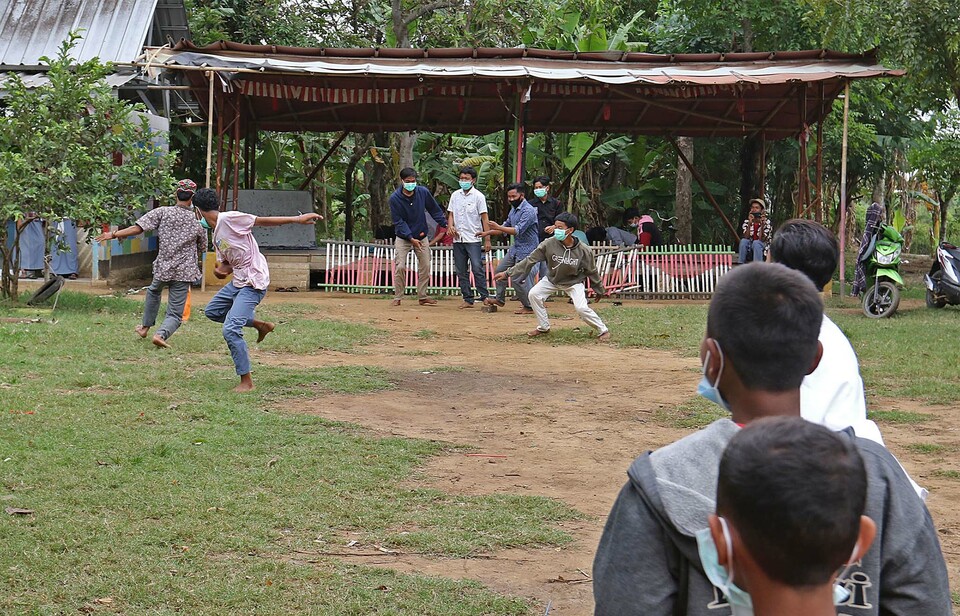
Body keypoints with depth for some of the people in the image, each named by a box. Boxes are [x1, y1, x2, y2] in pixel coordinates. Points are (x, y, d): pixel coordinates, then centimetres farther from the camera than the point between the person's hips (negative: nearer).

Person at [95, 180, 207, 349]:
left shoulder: (162, 212, -5)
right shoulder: (198, 222, 0)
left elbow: (137, 228, -12)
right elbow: (201, 250, 13)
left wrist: (115, 234, -7)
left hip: (162, 267, 1)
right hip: (184, 272, -1)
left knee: (153, 291, 35)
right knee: (175, 314, 2)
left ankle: (145, 327, 44)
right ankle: (161, 334, -26)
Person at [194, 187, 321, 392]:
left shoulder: (228, 219, -14)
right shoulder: (216, 236, 14)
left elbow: (262, 220, -16)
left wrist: (297, 219, -21)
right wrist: (221, 271, -4)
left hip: (253, 283, -10)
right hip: (238, 281, 10)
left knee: (231, 329, -16)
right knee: (212, 311, 25)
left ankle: (246, 382, -8)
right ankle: (261, 325, 25)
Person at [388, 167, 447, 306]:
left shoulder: (423, 192, -7)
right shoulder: (395, 198, -15)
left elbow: (434, 210, 6)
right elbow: (398, 222, -15)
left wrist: (445, 224, 0)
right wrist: (411, 238, -22)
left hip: (422, 237, 3)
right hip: (403, 237, -3)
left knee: (425, 267, 4)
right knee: (400, 267, -11)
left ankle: (422, 297, 14)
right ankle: (397, 297, -2)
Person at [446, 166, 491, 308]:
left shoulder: (478, 196, -2)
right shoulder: (455, 195, 12)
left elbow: (484, 218, -4)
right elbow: (451, 214, 16)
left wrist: (487, 239, -9)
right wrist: (450, 227, -6)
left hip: (473, 239, -5)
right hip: (457, 239, 5)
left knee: (477, 268, -13)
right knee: (461, 271, 6)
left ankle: (485, 296, -7)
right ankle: (468, 299, 11)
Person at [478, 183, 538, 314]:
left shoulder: (528, 211, -21)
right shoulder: (514, 209, 10)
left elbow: (518, 230, -29)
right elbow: (506, 226, 23)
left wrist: (498, 227, -30)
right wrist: (488, 233, 16)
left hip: (526, 250, -10)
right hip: (515, 248, 10)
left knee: (518, 279, -9)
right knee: (500, 270, 14)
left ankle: (529, 307, 3)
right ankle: (499, 299, 27)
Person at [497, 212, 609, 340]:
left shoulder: (583, 250, -27)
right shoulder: (549, 244, -25)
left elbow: (591, 272, -12)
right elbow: (530, 260, -18)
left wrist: (600, 290, 1)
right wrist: (507, 273, -20)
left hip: (574, 282, -3)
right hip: (552, 280, 3)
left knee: (582, 308, -20)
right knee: (534, 294, -11)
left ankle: (603, 330, 4)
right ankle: (543, 328, 8)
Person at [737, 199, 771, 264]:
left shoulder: (767, 222, -6)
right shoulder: (746, 222, 2)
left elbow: (761, 239, -17)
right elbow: (746, 238, -14)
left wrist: (762, 225, -29)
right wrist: (750, 223, -25)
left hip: (763, 250, -2)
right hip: (749, 250, 3)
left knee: (756, 243, -32)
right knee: (743, 241, -26)